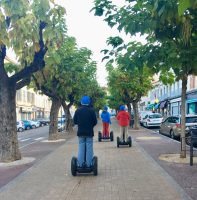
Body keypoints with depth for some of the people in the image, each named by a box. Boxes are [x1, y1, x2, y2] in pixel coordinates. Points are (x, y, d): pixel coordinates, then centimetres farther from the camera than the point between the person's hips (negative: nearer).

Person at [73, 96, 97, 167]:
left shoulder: (78, 110, -2)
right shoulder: (92, 110, -7)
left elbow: (75, 121, 2)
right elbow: (95, 122, -5)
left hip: (80, 132, 2)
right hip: (89, 132, -2)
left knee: (81, 148, 8)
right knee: (89, 148, 4)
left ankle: (80, 164, 9)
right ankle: (88, 164, 5)